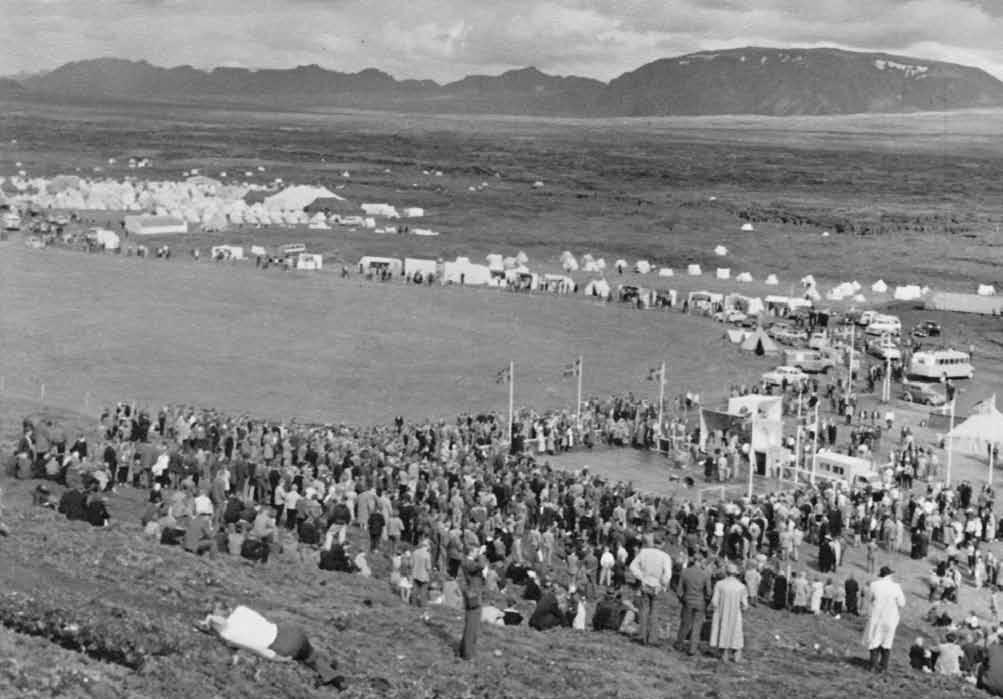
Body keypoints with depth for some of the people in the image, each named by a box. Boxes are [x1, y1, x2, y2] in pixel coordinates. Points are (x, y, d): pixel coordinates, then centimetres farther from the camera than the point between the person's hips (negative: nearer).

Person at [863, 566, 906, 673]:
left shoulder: (874, 585, -12)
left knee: (874, 640, 12)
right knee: (886, 641, 13)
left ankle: (873, 665, 10)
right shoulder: (895, 587, -13)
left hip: (876, 617, 0)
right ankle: (883, 666, 16)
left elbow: (869, 599, 3)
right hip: (890, 618, 0)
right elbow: (901, 603, -5)